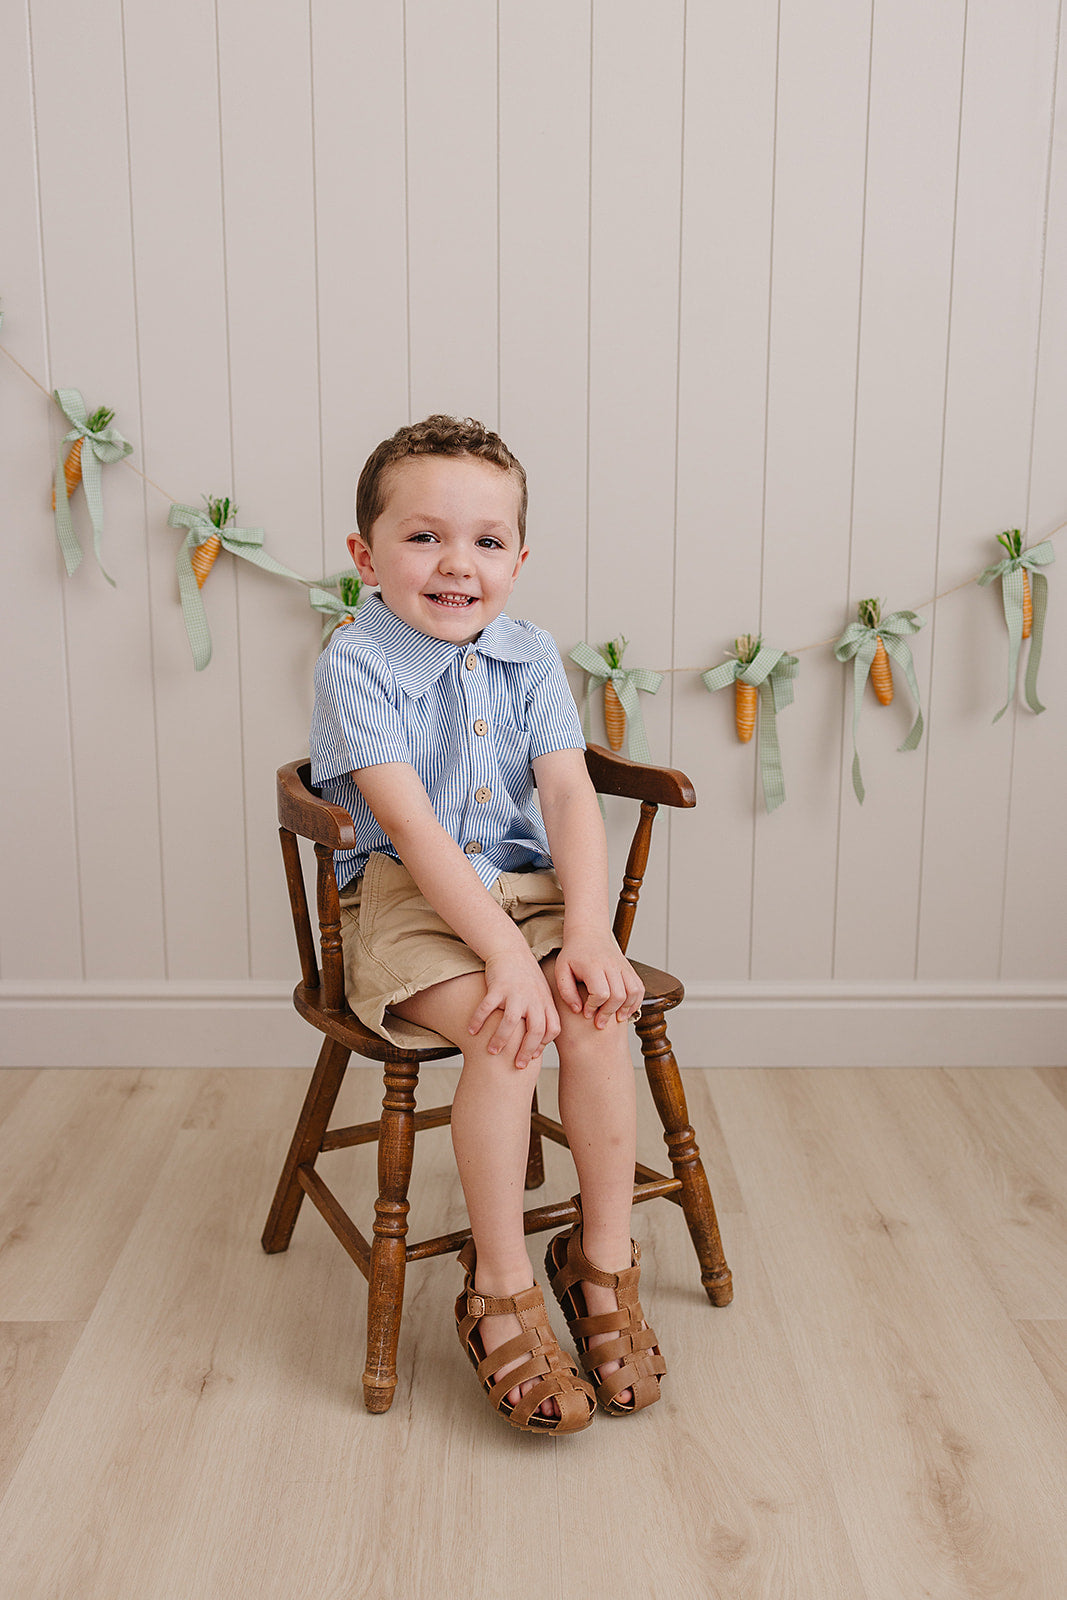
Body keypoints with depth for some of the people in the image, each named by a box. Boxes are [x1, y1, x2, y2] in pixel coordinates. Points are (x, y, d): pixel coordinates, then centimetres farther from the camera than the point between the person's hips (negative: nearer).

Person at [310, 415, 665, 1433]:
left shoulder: (530, 658, 5)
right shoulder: (355, 665, -11)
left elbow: (569, 793, -4)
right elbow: (410, 825, -21)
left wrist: (586, 929, -20)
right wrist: (506, 951, -29)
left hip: (527, 887, 5)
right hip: (403, 902, -4)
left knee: (595, 1012, -22)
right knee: (507, 1031, -29)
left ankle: (603, 1258, -3)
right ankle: (500, 1291, -11)